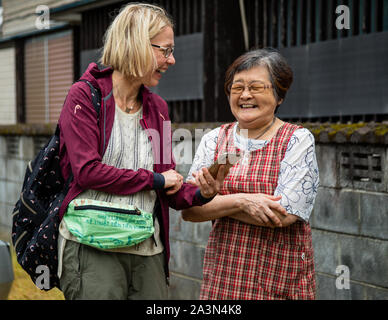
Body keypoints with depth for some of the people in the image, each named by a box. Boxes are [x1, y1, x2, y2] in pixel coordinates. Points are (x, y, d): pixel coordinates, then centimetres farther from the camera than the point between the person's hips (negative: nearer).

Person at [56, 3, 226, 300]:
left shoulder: (157, 107, 14)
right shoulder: (85, 95, -4)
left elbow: (170, 191, 12)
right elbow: (87, 171, -15)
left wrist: (200, 193, -10)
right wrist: (155, 179, -8)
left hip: (147, 249, 6)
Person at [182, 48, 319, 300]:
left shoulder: (298, 140, -4)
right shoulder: (215, 139, 6)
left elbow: (284, 215, -15)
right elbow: (188, 210, -3)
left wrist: (213, 199, -10)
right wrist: (241, 201, -18)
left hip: (281, 281, -3)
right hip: (221, 278, 3)